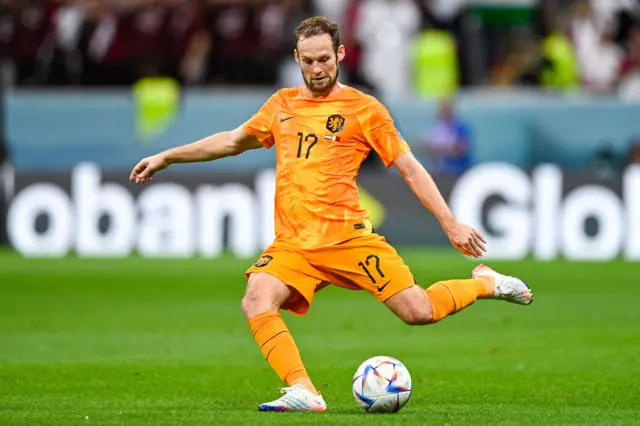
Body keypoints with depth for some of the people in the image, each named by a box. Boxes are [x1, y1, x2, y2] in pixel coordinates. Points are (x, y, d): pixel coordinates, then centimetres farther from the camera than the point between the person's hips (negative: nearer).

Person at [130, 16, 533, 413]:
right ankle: (303, 392, -30)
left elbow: (410, 168, 3)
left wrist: (451, 223, -3)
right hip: (292, 243, 4)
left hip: (348, 238, -4)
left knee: (419, 311, -12)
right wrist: (166, 157, 30)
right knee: (257, 300, -26)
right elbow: (232, 141, 31)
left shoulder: (364, 108, 3)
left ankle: (486, 284, 17)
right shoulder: (282, 104, 17)